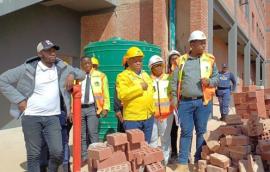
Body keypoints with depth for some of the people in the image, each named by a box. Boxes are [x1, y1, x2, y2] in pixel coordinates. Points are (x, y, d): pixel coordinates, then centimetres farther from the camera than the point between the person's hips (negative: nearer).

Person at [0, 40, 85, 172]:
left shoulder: (60, 67, 5)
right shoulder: (28, 68, -5)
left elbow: (81, 73, 17)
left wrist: (72, 74, -5)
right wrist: (19, 99, -7)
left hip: (52, 117, 3)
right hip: (31, 117, -2)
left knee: (58, 153, -3)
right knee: (33, 155, 4)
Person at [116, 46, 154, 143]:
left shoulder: (145, 75, 16)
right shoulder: (123, 76, -7)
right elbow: (122, 94, -23)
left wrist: (152, 109, 16)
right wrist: (140, 87, -17)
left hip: (148, 117, 7)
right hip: (132, 119, -6)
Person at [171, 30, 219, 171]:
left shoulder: (209, 59, 6)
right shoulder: (181, 60, 5)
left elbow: (217, 77, 9)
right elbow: (175, 81, 6)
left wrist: (209, 81, -12)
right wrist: (174, 98, 1)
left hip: (203, 102, 1)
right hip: (185, 102, 0)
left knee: (201, 131, 9)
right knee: (185, 132, 5)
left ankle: (200, 160, 24)